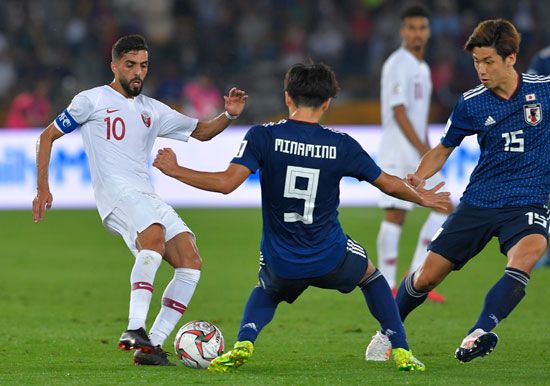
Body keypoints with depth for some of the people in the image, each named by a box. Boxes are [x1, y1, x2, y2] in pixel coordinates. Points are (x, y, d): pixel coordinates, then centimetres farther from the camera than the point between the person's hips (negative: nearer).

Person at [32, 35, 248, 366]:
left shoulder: (153, 110, 24)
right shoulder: (92, 100, 8)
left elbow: (201, 131, 29)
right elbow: (48, 136, 12)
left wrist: (229, 115, 8)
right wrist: (43, 188, 3)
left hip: (149, 199, 7)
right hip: (117, 193, -7)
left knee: (190, 262, -10)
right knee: (154, 239, -35)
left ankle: (152, 345, -11)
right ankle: (135, 331, -42)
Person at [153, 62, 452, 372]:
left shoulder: (263, 136, -9)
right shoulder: (342, 145, -4)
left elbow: (226, 183, -17)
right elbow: (389, 184, 7)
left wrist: (174, 170, -4)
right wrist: (421, 197, 28)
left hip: (281, 264, 0)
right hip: (331, 259, 0)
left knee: (267, 293, 34)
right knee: (370, 275, 33)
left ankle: (244, 344, 6)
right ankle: (401, 351, 25)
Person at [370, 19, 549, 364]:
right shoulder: (471, 103, 0)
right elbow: (444, 148, 13)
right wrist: (419, 177, -4)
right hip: (478, 202, 2)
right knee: (425, 277, 3)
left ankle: (480, 333, -42)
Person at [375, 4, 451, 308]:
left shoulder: (422, 68, 18)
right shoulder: (398, 64, -11)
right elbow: (398, 112, -18)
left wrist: (428, 152, 20)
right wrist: (424, 151, -20)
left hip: (419, 153, 9)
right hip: (397, 152, -9)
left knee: (443, 207, 0)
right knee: (395, 216, -8)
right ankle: (388, 287, -3)